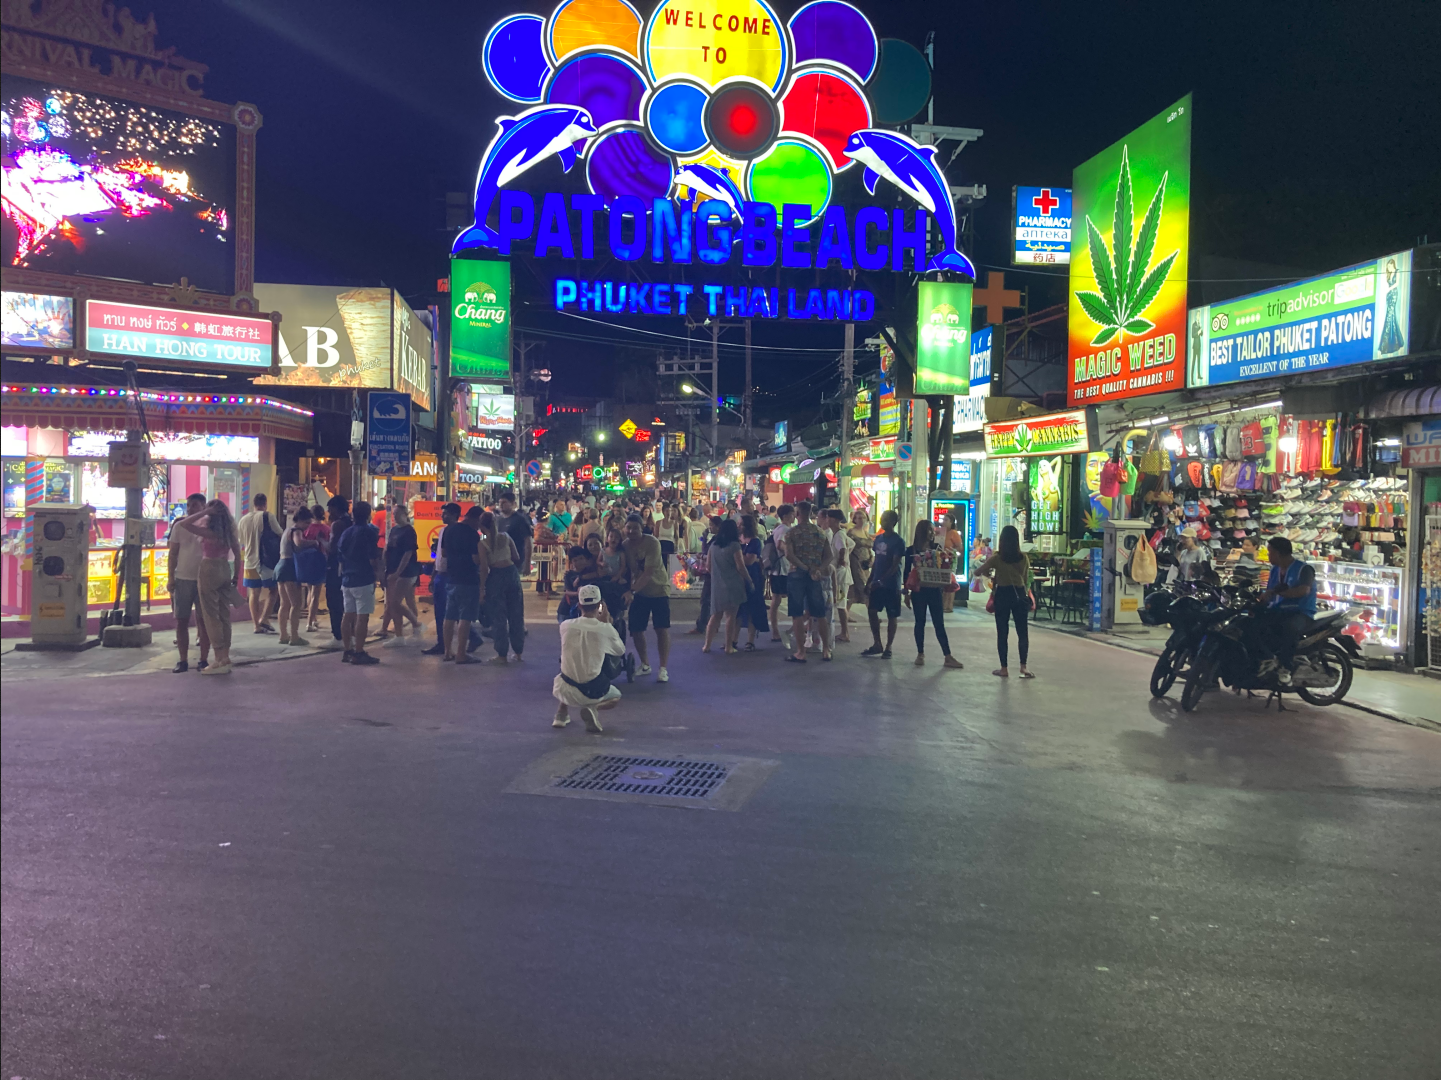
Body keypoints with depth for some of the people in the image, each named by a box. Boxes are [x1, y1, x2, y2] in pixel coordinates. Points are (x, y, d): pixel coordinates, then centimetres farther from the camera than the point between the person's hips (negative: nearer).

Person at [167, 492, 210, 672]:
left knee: (203, 620, 2)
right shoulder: (179, 527, 4)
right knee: (181, 621, 3)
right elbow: (172, 554, 6)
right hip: (182, 579, 2)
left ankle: (204, 660, 9)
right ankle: (183, 660, 10)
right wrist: (170, 579, 0)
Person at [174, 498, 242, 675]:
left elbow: (183, 524, -17)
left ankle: (220, 661, -2)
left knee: (211, 616, -1)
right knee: (224, 615, 10)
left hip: (209, 571, -6)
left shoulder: (209, 532, -15)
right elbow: (238, 555, 8)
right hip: (225, 570, 7)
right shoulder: (230, 531, 4)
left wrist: (204, 512, -16)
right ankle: (225, 658, 13)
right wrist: (236, 577, 16)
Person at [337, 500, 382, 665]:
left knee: (347, 615, 10)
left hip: (347, 580, 7)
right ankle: (358, 653, -6)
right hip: (364, 580, -7)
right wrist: (377, 573, 3)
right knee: (362, 617, -5)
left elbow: (340, 557, 18)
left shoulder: (346, 533, 12)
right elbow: (373, 558, -14)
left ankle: (347, 651, 14)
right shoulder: (369, 532, -10)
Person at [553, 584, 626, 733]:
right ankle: (593, 708, -3)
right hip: (593, 692, -4)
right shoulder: (605, 629, -13)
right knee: (616, 696, 29)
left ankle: (561, 715, 16)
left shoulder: (565, 626, -7)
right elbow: (621, 651, 8)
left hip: (566, 691, 4)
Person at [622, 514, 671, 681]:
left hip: (658, 590, -4)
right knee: (636, 629, 3)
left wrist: (631, 591, -35)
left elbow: (648, 573, -29)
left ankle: (663, 669, 1)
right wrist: (627, 590, -19)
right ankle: (645, 665, 23)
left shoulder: (652, 543, -23)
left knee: (662, 629, -8)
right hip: (638, 591, 4)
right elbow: (627, 571, -5)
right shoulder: (624, 545, -7)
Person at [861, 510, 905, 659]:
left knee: (891, 616, 3)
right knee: (872, 611, 6)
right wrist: (870, 580, 9)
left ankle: (888, 647, 12)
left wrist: (881, 581, -21)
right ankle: (877, 644, 17)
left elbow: (895, 565, -15)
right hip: (877, 582, 6)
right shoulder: (878, 538, 9)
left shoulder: (898, 541, -10)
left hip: (891, 584, -6)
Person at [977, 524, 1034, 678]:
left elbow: (977, 572, 0)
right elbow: (1026, 579, 7)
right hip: (1020, 594, 2)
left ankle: (1004, 668, 8)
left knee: (1002, 632, 5)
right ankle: (1023, 667, 3)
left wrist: (989, 574, 18)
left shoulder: (997, 558, -6)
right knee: (1022, 631, 7)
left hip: (1002, 595, -2)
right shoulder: (1024, 557, 1)